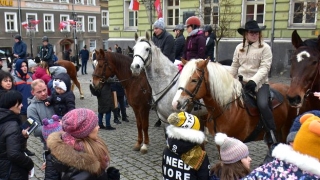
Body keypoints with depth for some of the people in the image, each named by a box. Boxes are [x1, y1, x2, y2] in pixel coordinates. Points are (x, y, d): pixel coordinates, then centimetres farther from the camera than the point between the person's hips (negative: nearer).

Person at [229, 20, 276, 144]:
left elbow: (264, 67, -14)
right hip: (242, 82, 5)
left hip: (260, 83, -5)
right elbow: (234, 67, 14)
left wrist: (254, 81, -28)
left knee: (262, 104, -27)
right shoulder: (239, 48, 8)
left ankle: (271, 133, -10)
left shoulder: (265, 47, -5)